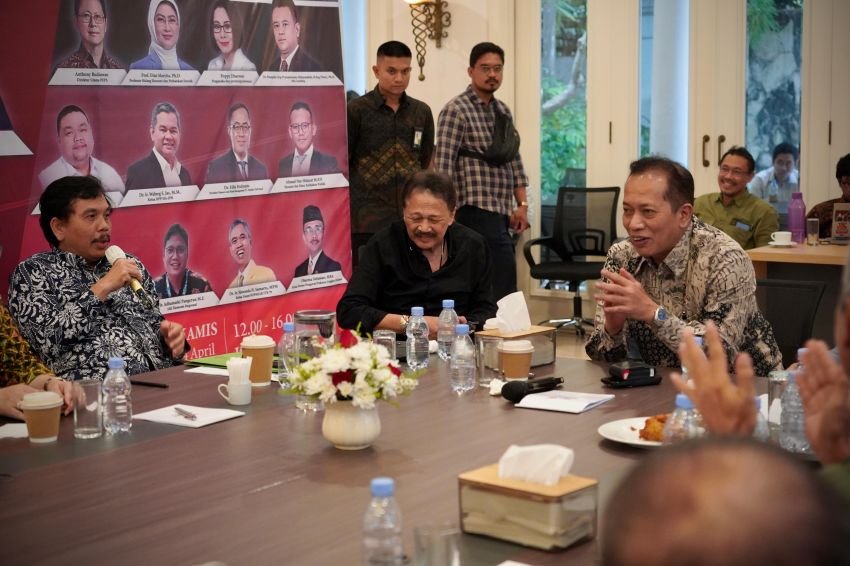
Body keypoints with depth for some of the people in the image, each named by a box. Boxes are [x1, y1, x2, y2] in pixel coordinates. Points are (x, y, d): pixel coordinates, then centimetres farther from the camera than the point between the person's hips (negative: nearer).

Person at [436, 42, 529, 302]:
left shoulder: (503, 111, 18)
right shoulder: (455, 111, -6)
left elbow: (513, 160, 19)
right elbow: (443, 166, -12)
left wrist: (522, 204, 11)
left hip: (500, 213, 8)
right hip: (477, 211, -8)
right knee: (503, 288, -14)